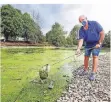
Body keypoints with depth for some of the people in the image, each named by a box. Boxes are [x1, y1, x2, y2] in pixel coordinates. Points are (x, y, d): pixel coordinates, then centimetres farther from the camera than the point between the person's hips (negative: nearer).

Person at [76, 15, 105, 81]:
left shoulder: (95, 24, -22)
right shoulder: (81, 30, -13)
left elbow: (102, 33, -19)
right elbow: (81, 40, -23)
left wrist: (99, 43, -21)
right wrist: (79, 48, -39)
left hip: (96, 43, -4)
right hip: (88, 44, 4)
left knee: (95, 56, -13)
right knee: (86, 57, 5)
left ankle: (93, 73, -10)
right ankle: (85, 70, 21)